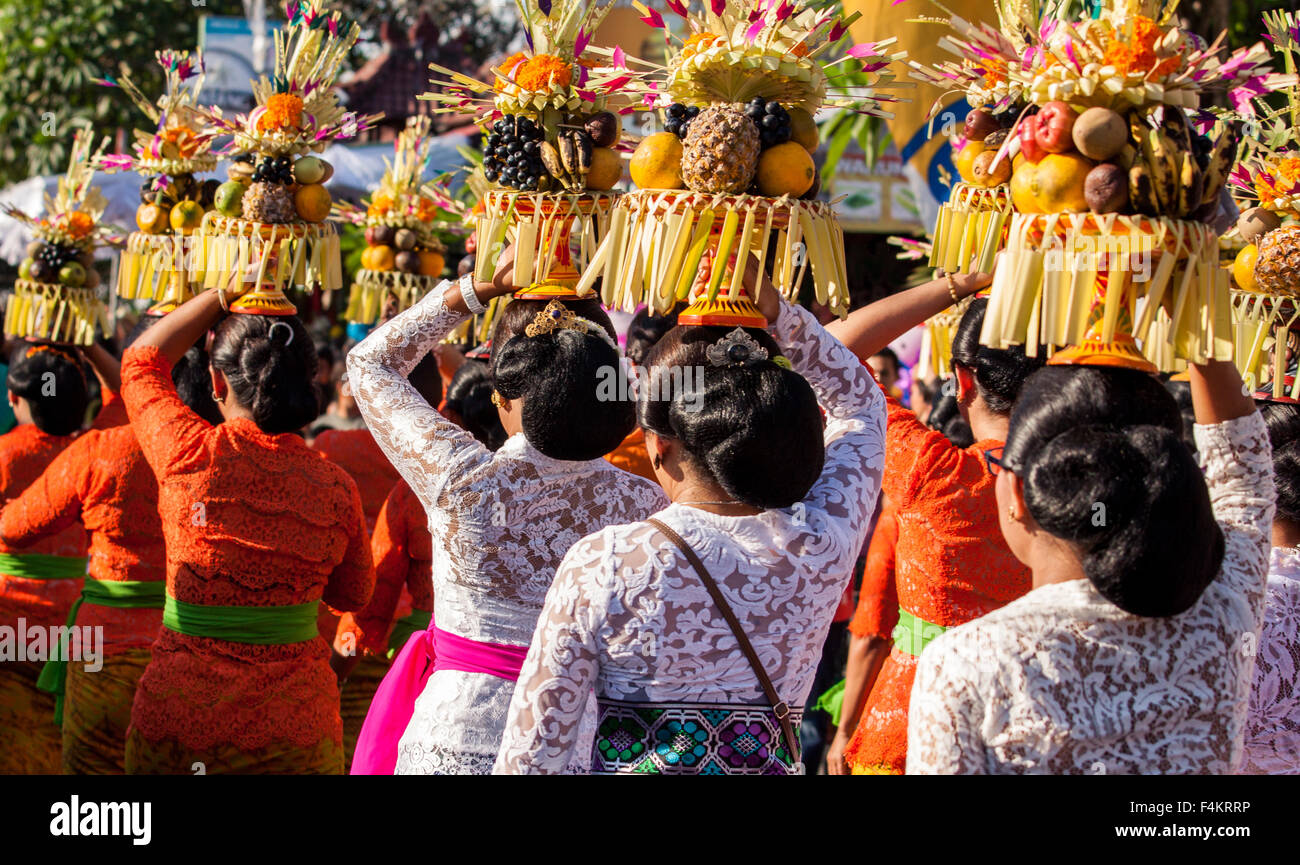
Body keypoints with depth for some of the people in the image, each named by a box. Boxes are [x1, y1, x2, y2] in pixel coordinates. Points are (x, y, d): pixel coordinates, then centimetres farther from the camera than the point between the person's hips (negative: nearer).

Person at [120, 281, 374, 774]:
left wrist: (224, 294, 11)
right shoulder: (337, 488, -7)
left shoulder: (190, 455, -12)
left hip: (179, 715, -1)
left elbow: (141, 361, 9)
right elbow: (354, 594, 11)